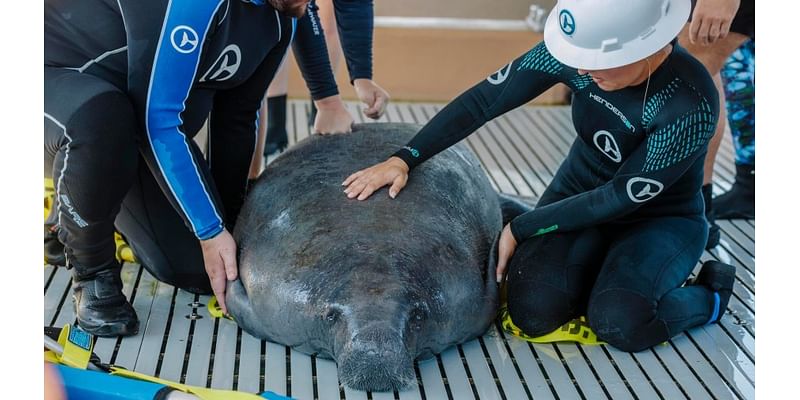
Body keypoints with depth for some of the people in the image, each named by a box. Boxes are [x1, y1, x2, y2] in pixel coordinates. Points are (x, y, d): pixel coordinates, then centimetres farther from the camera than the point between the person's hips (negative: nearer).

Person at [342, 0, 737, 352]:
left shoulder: (691, 106, -32)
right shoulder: (576, 49, -20)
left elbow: (620, 199, -24)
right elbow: (484, 99, -15)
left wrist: (520, 229, -19)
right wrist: (404, 159, -21)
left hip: (661, 218, -3)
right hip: (579, 193, 4)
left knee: (618, 322, -30)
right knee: (534, 312, -20)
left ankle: (711, 294, 1)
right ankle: (601, 264, 11)